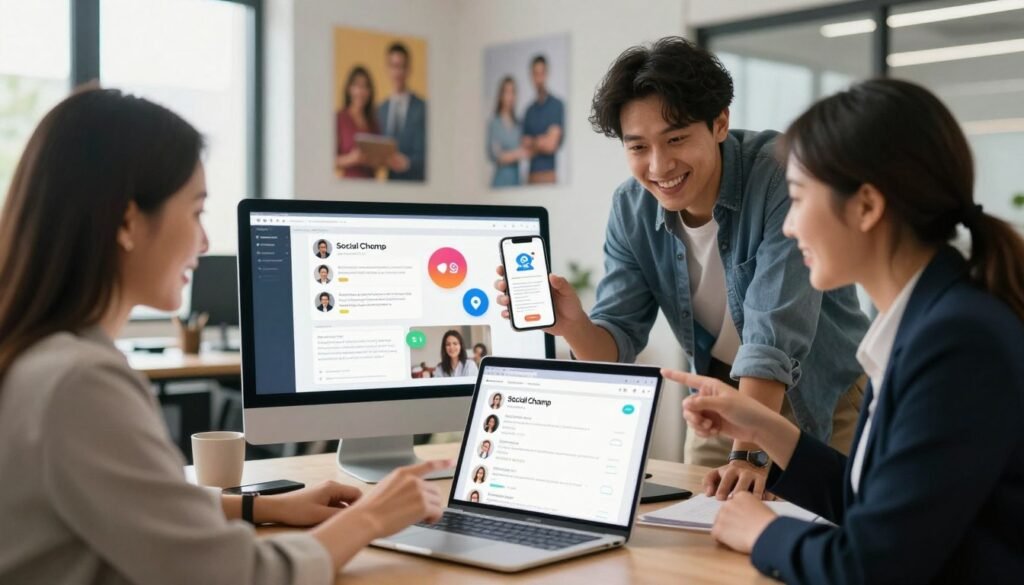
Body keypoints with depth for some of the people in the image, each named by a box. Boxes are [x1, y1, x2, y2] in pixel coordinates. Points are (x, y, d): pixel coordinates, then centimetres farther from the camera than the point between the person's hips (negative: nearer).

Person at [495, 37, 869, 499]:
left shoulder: (782, 175, -27)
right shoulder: (631, 209, -11)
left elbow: (776, 331, -33)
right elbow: (618, 344, -11)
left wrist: (749, 452, -39)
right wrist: (572, 324, -33)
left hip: (826, 392, -4)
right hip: (727, 392, 4)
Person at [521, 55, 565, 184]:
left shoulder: (557, 105, -1)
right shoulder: (529, 110, 14)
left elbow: (552, 143, -5)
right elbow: (525, 148, 11)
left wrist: (533, 143, 8)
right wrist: (540, 142, -4)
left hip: (550, 173, -4)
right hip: (532, 175, 4)